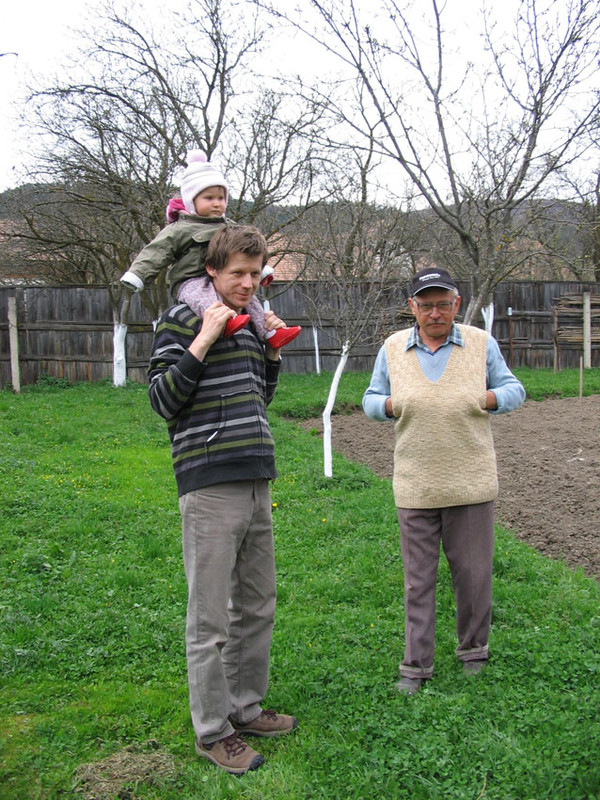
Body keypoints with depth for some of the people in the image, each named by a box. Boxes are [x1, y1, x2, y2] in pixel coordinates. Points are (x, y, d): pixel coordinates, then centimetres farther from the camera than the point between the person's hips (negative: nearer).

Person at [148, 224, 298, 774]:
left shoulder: (248, 325, 16)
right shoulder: (182, 321, -4)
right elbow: (163, 400, -11)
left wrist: (272, 352, 11)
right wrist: (203, 343, -16)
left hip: (256, 483, 8)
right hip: (209, 488, -7)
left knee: (257, 606, 16)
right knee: (210, 618, 1)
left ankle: (245, 708, 31)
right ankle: (212, 731, 15)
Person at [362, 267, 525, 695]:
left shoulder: (481, 343, 2)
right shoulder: (393, 348, 4)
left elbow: (514, 389, 10)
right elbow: (371, 399, 13)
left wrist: (491, 398, -11)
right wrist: (390, 404, -9)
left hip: (471, 483, 0)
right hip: (415, 486, 1)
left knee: (474, 573, 10)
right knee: (418, 579, 8)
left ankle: (474, 650, 33)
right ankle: (417, 664, 21)